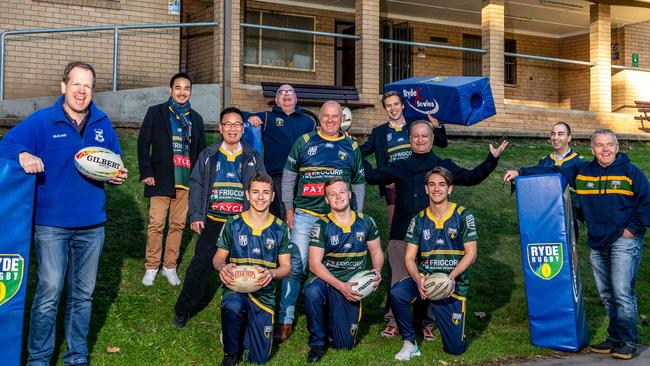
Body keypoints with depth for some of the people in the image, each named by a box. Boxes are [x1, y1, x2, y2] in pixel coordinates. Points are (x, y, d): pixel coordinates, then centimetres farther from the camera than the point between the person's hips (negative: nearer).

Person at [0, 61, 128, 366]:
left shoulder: (102, 124, 8)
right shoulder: (42, 121, -4)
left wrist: (118, 175, -5)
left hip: (92, 225, 4)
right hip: (51, 223, -4)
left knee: (83, 294, 13)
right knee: (49, 293, -5)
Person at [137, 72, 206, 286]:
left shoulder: (196, 119, 14)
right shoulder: (156, 113, 4)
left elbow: (200, 150, 17)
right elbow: (143, 142, 1)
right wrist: (146, 172, -7)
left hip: (186, 180, 3)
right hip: (161, 178, -3)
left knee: (178, 224, 6)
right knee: (156, 224, -4)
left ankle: (170, 267, 18)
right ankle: (151, 267, 10)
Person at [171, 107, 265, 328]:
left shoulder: (253, 158, 8)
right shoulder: (208, 155, 7)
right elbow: (196, 185, 5)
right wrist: (196, 215, -3)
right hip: (212, 222, 0)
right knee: (200, 264, -4)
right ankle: (183, 311, 8)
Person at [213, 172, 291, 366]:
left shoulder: (280, 228, 3)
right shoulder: (233, 224, 1)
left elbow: (286, 266, 5)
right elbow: (218, 258, 7)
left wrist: (271, 273, -18)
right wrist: (222, 267, -17)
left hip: (264, 292, 1)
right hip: (235, 287, -1)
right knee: (232, 307, -39)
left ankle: (249, 326, 32)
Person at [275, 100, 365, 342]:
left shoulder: (351, 148, 11)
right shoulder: (305, 142, 7)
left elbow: (359, 184, 15)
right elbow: (288, 176, 9)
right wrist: (289, 208, 3)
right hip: (305, 215, -1)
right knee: (294, 267, -5)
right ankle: (285, 321, 2)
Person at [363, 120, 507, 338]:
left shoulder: (443, 166, 9)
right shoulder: (400, 167, 13)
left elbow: (471, 177, 2)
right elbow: (372, 176, 11)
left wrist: (491, 160, -8)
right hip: (401, 235, 1)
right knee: (399, 279, 3)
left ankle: (426, 323, 17)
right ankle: (394, 321, 14)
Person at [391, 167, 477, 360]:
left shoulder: (463, 216, -1)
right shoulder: (419, 220, 5)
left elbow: (471, 253, -5)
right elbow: (409, 258, 2)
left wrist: (452, 276, -21)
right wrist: (418, 280, -19)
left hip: (454, 284, -2)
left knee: (455, 348, -4)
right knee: (396, 293, -32)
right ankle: (410, 343, -11)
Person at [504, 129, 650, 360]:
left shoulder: (631, 172, -4)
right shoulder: (582, 171, 8)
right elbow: (552, 172, 9)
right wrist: (520, 173, 1)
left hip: (624, 241, -5)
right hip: (597, 243, 5)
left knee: (622, 292, -10)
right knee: (606, 294, 10)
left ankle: (628, 343, -1)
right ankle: (614, 338, 21)